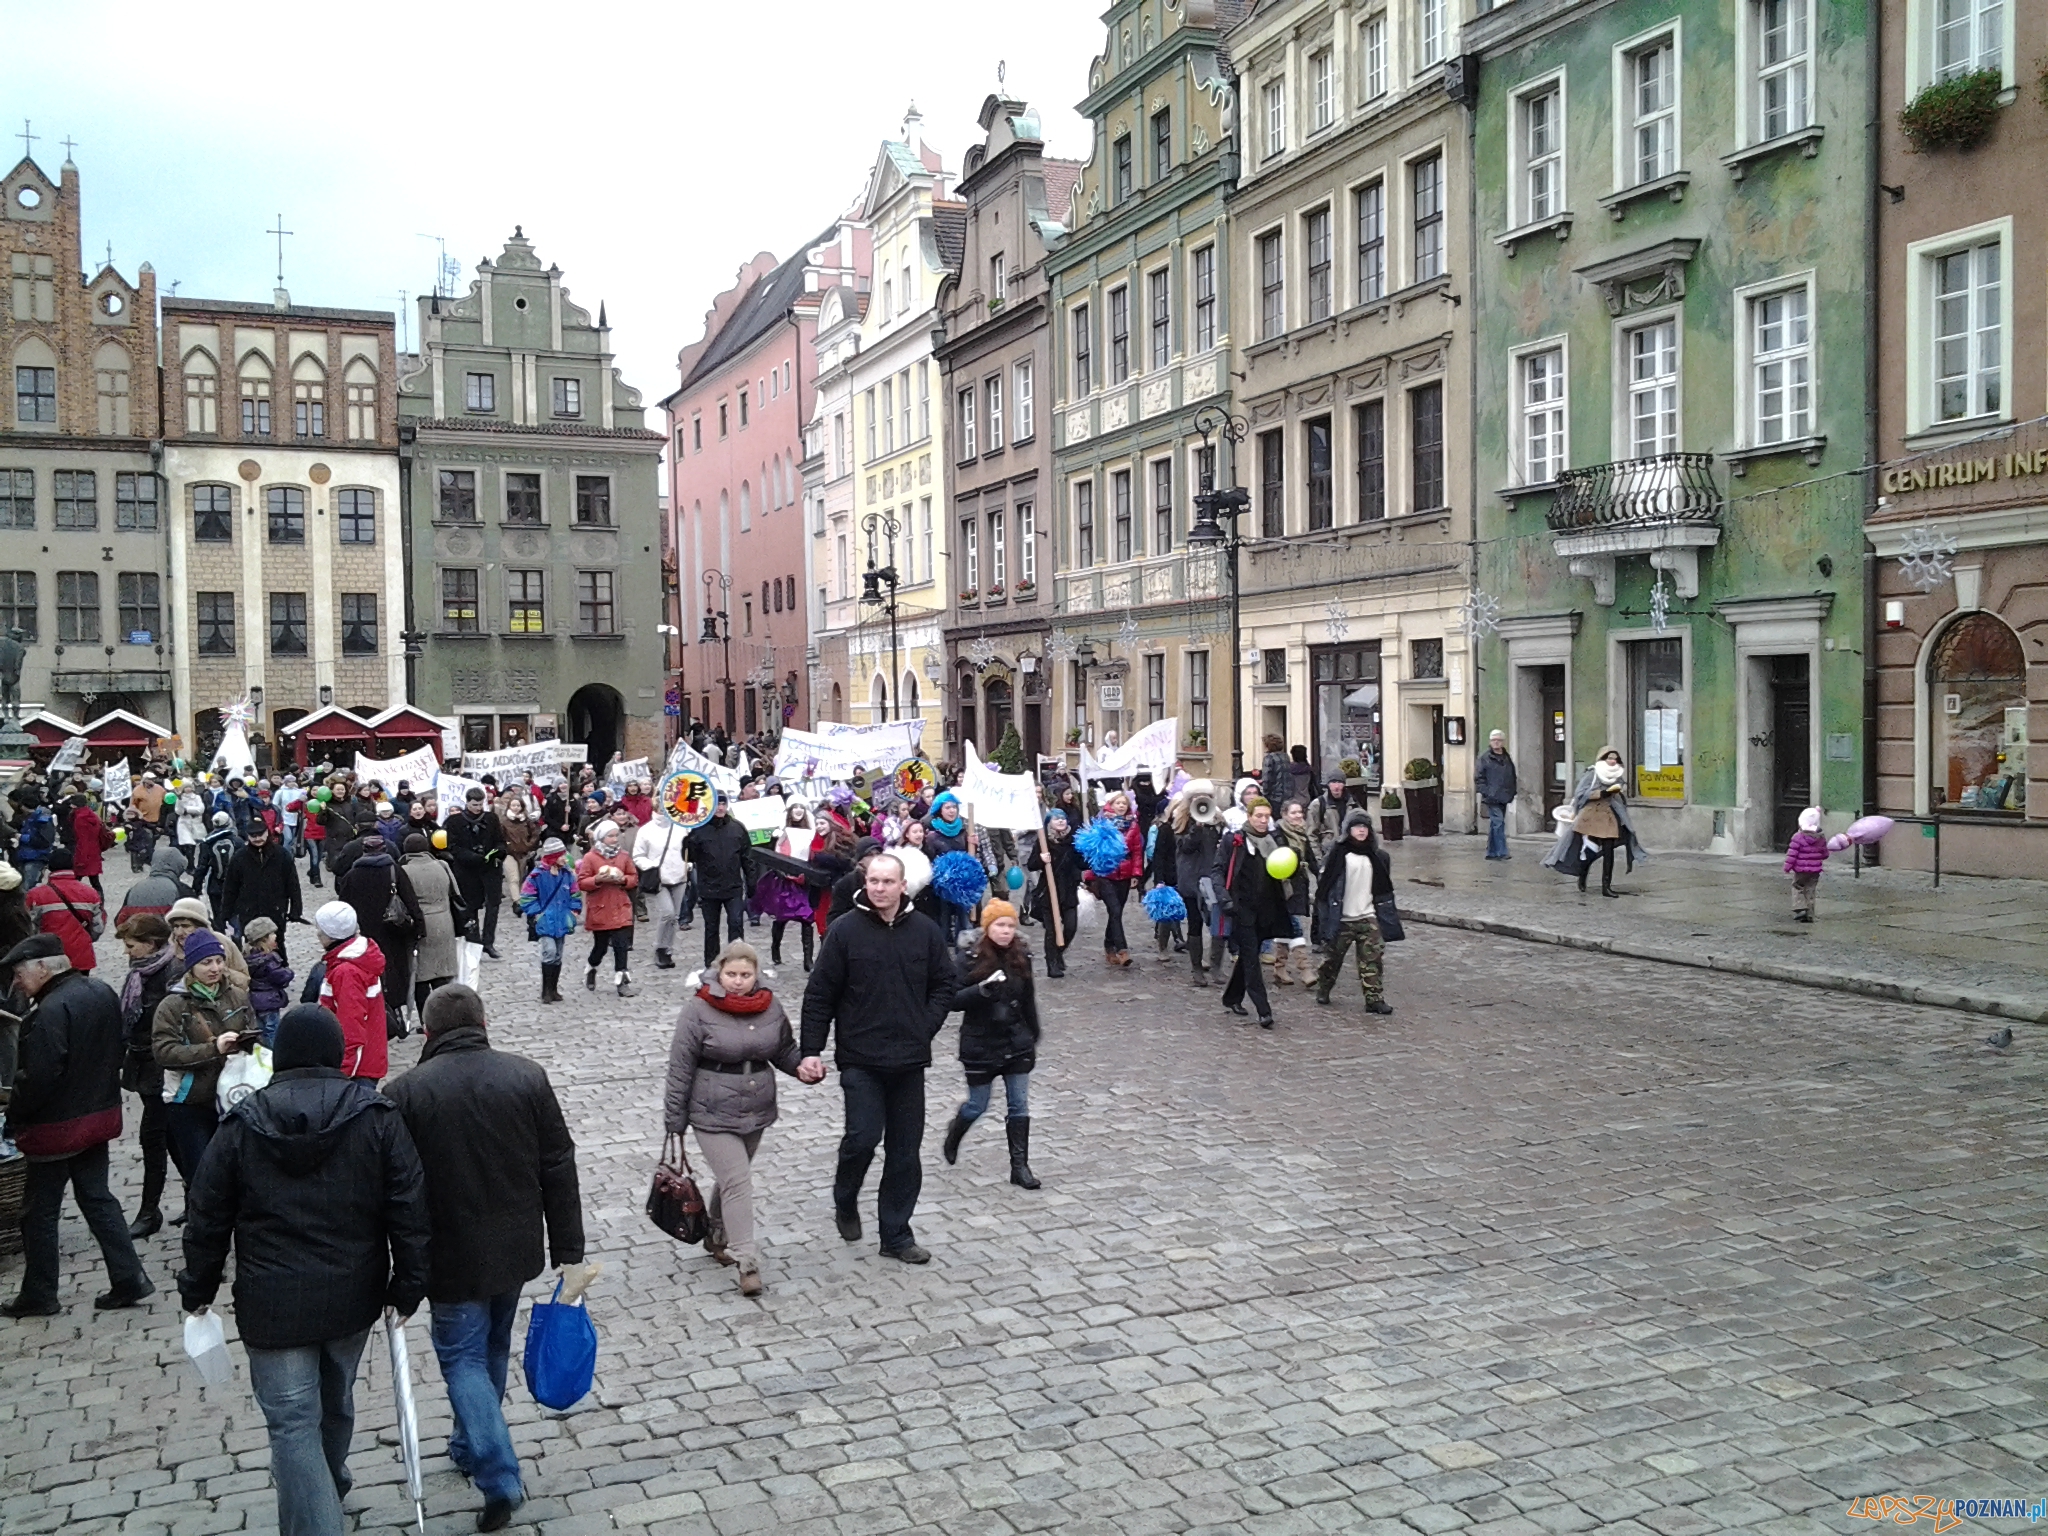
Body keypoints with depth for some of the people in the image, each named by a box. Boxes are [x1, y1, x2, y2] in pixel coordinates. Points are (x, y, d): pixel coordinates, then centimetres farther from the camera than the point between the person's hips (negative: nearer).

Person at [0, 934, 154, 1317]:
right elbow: (119, 1048, 12)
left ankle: (39, 1295, 19)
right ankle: (129, 1280, 15)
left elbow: (38, 1077, -25)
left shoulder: (51, 1011, -24)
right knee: (97, 1199, 16)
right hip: (100, 1116, 8)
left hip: (55, 1127, -8)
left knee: (39, 1212, 8)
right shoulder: (103, 994, 3)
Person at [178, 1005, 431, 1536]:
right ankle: (328, 1482, 48)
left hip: (273, 1302, -3)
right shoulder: (376, 1116, -7)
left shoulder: (243, 1124, -6)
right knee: (336, 1399, 25)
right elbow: (410, 1211, -9)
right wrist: (407, 1287, -1)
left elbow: (207, 1217, 0)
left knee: (293, 1423, 1)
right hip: (352, 1295, 3)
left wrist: (197, 1290, 13)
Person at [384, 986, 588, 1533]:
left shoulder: (407, 1093, -12)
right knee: (494, 1347, 23)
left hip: (452, 1256, -4)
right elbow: (559, 1170, -4)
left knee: (462, 1355, 8)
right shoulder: (527, 1076, -5)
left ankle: (499, 1476, -3)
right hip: (516, 1246, 4)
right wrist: (569, 1253, 3)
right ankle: (472, 1445, 41)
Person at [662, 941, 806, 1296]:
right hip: (713, 1116, -5)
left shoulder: (770, 1008, 1)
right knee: (737, 1182, -11)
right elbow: (680, 1068, -10)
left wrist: (804, 1064, -9)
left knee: (732, 1178, 18)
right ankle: (747, 1261, -7)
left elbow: (785, 1051, 14)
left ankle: (717, 1236, 40)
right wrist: (675, 1120, -9)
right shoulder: (698, 1011, -13)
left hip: (757, 1113, 5)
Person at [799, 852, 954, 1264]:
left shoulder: (925, 930, 2)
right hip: (860, 1060, -3)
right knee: (863, 1137, -11)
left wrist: (925, 1028, -3)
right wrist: (810, 1051, -6)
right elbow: (820, 995, -2)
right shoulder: (845, 931, -5)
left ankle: (896, 1236, 20)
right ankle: (845, 1200, 21)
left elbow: (944, 985, 11)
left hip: (909, 1060, 3)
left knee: (905, 1151, 7)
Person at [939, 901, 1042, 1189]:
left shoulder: (1021, 957, 0)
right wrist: (982, 989, -30)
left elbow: (1028, 1001, 10)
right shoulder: (972, 959, -13)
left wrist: (1033, 1037, 16)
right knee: (977, 1106, 10)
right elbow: (955, 1000, -15)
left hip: (1017, 1044, 3)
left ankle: (1020, 1166, 10)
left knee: (1020, 1106, 2)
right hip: (980, 1045, -3)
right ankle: (954, 1135, 42)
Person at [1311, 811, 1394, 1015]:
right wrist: (1324, 918, -8)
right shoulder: (1339, 854, -6)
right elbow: (1324, 884, -6)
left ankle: (1375, 998, -2)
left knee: (1373, 958, -4)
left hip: (1368, 917, 3)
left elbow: (1384, 888, 19)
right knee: (1332, 956, 8)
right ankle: (1323, 990, 29)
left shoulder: (1376, 856, 8)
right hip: (1341, 918, -3)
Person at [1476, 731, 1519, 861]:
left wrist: (1512, 793, 10)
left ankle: (1492, 852, 16)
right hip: (1492, 798, -6)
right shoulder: (1485, 758, -3)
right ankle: (1502, 852, -11)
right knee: (1498, 823, -13)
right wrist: (1486, 792, -14)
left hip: (1503, 797, 6)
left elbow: (1512, 777, 20)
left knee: (1495, 825, 10)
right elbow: (1478, 777, -6)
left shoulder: (1507, 758, 14)